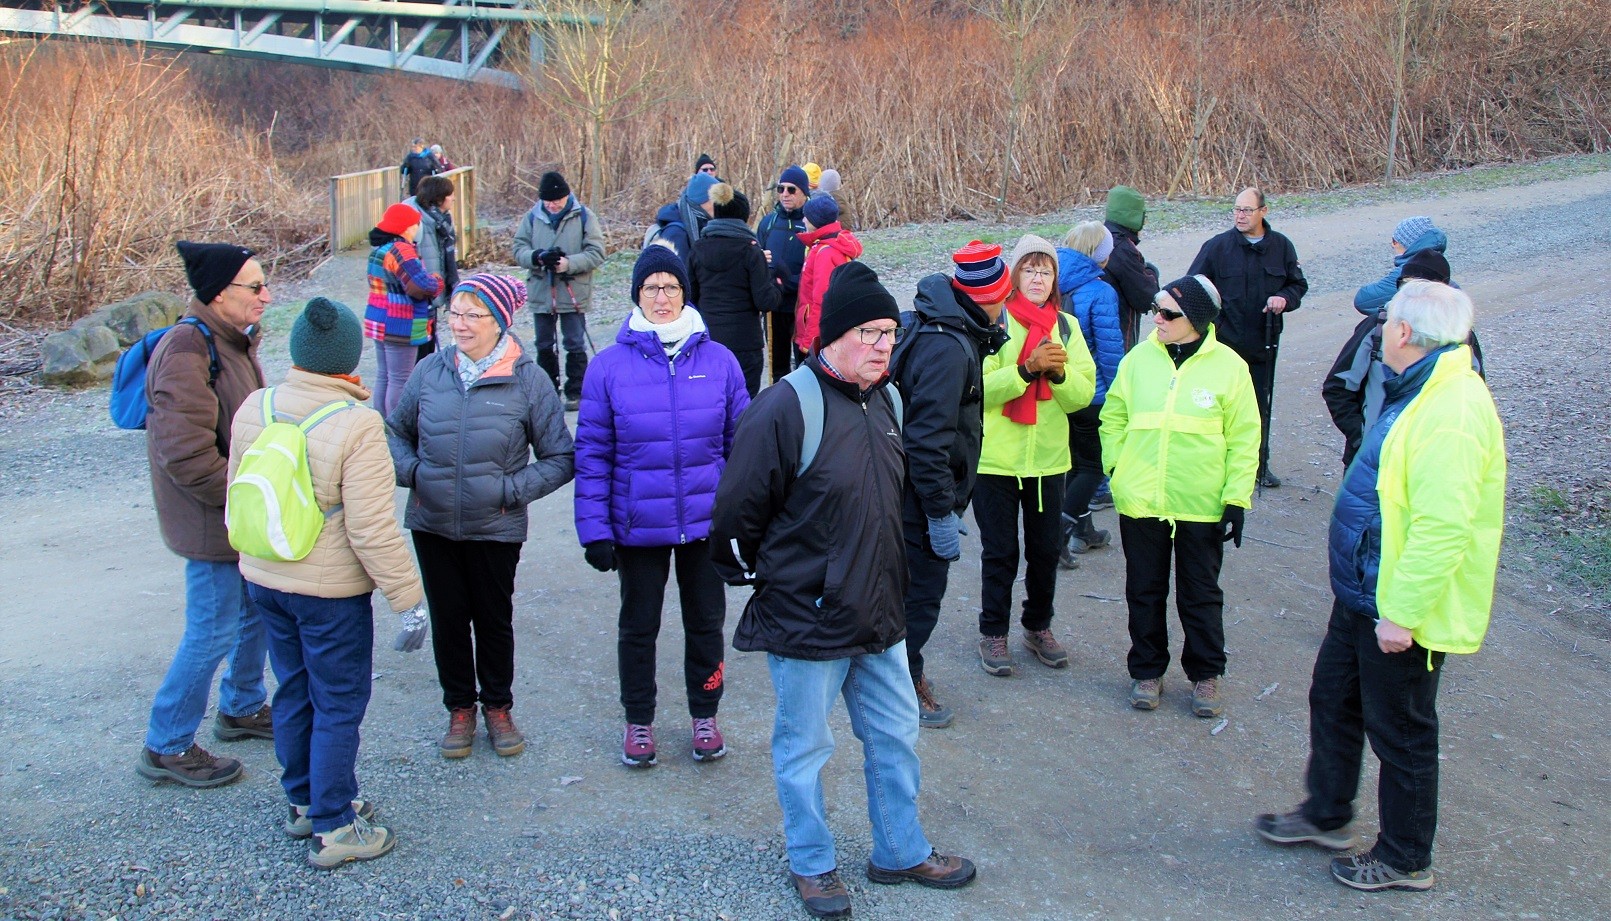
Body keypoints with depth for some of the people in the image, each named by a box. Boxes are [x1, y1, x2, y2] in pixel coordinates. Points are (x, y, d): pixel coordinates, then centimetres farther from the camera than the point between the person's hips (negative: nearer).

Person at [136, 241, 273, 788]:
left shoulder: (235, 340, 8)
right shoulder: (187, 352, -24)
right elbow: (187, 454, -28)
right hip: (211, 519, -10)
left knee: (259, 608, 21)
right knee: (213, 631, 0)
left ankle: (242, 708, 41)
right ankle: (166, 748, 15)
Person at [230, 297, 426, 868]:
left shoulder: (254, 408, -3)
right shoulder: (357, 425, -22)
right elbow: (372, 529, -23)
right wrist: (407, 598, -14)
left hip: (263, 579, 7)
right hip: (331, 591, -6)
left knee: (295, 692, 21)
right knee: (339, 706, 7)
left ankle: (303, 803, 36)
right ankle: (332, 829, 16)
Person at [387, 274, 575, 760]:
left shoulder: (528, 379, -10)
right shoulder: (430, 371, -4)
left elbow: (560, 459, -5)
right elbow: (397, 432, 11)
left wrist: (511, 489, -15)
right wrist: (411, 470, -8)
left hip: (496, 529, -2)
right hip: (432, 525, 2)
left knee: (494, 618, 13)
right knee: (448, 618, 13)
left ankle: (498, 706, 33)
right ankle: (460, 707, 32)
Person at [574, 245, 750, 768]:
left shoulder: (719, 361, -4)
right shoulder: (610, 366, -7)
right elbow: (592, 453, -5)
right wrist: (594, 529, -8)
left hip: (708, 522, 1)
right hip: (639, 526, -1)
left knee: (706, 621, 16)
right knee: (639, 625, 15)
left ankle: (704, 715, 36)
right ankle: (638, 720, 34)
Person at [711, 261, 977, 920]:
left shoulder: (886, 401, 5)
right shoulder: (785, 408, -21)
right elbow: (739, 509, -15)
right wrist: (750, 574, -2)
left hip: (879, 615, 7)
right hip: (805, 620, -7)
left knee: (895, 737, 18)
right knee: (803, 749, 11)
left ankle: (901, 852, 37)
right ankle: (812, 864, 31)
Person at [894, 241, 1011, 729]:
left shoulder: (954, 331, 6)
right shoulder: (948, 348, -25)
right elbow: (928, 437, -27)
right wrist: (942, 512, -24)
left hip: (917, 491, 10)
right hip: (923, 494, -10)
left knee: (917, 588, 22)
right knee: (922, 593, 5)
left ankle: (904, 671, 37)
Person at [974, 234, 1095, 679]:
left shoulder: (1066, 326, 6)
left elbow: (1083, 394, 0)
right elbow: (978, 388, -17)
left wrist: (1060, 371, -20)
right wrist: (1029, 367, -27)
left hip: (1048, 459, 4)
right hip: (996, 458, -4)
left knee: (1046, 549, 13)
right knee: (1000, 552, 6)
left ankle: (1038, 626, 31)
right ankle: (993, 633, 20)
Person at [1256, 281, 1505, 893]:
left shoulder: (1452, 413, -27)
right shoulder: (1420, 392, 8)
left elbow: (1442, 529, -32)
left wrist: (1401, 612, -27)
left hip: (1401, 611, -10)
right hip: (1364, 592, 10)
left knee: (1399, 732, 7)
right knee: (1333, 701, 22)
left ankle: (1405, 859, 25)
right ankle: (1326, 815, 41)